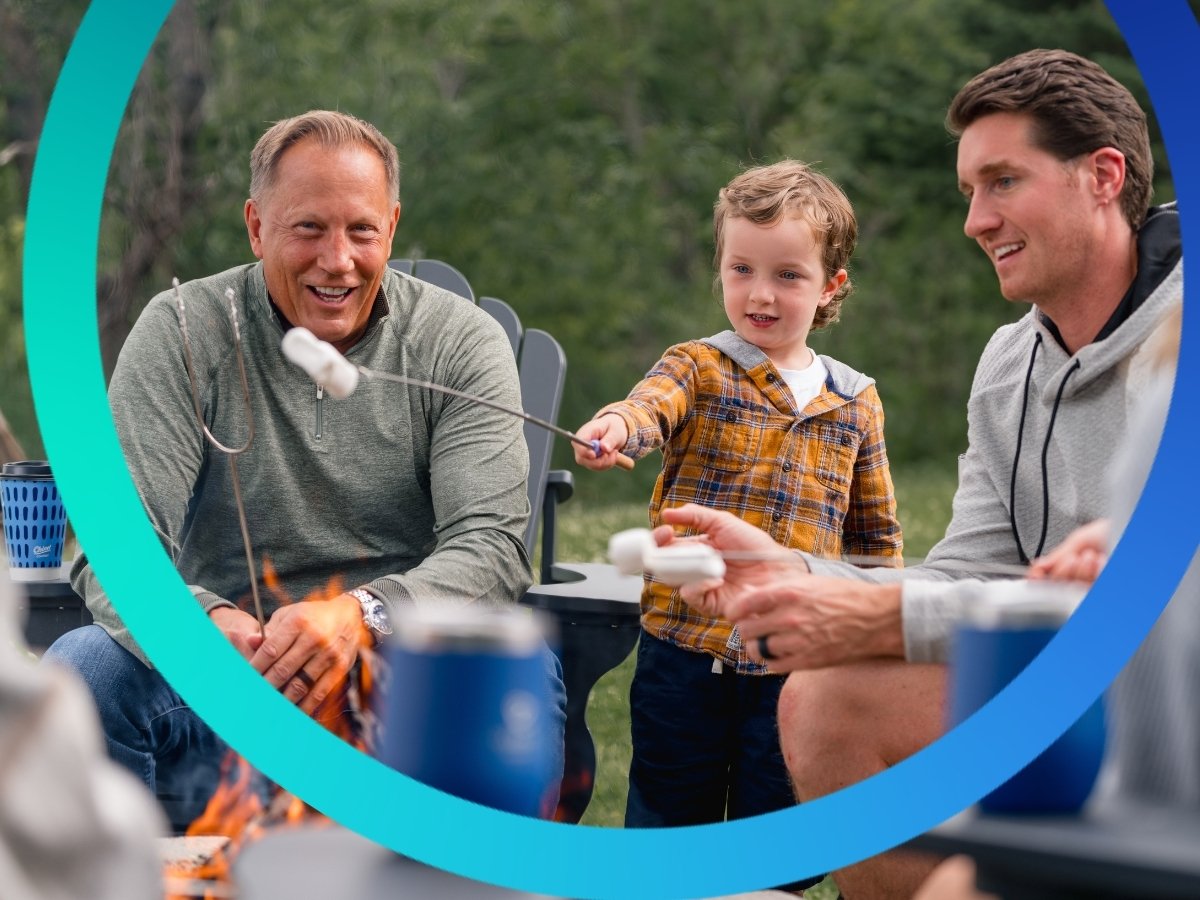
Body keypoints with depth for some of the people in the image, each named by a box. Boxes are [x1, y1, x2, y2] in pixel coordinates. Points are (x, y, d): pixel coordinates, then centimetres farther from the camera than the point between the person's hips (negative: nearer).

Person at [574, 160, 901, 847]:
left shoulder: (856, 401, 8)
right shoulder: (700, 370, 0)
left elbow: (876, 531, 17)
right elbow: (653, 405, -24)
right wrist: (615, 426, -46)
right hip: (687, 643, -2)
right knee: (670, 821, 9)